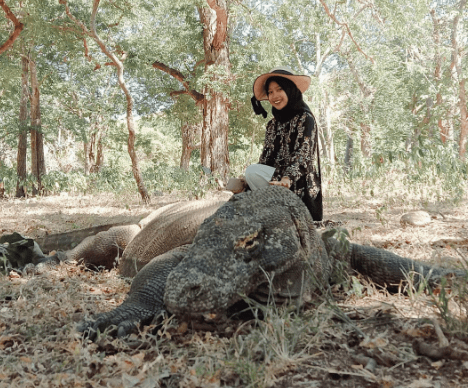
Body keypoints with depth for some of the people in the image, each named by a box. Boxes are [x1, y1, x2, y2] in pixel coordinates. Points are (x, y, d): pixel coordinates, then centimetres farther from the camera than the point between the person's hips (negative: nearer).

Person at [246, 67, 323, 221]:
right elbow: (266, 157, 11)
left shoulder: (305, 118, -4)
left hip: (298, 185, -7)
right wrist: (248, 180, -5)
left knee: (251, 171, -24)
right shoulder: (273, 124, 16)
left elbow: (302, 155, -17)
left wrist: (287, 178, -33)